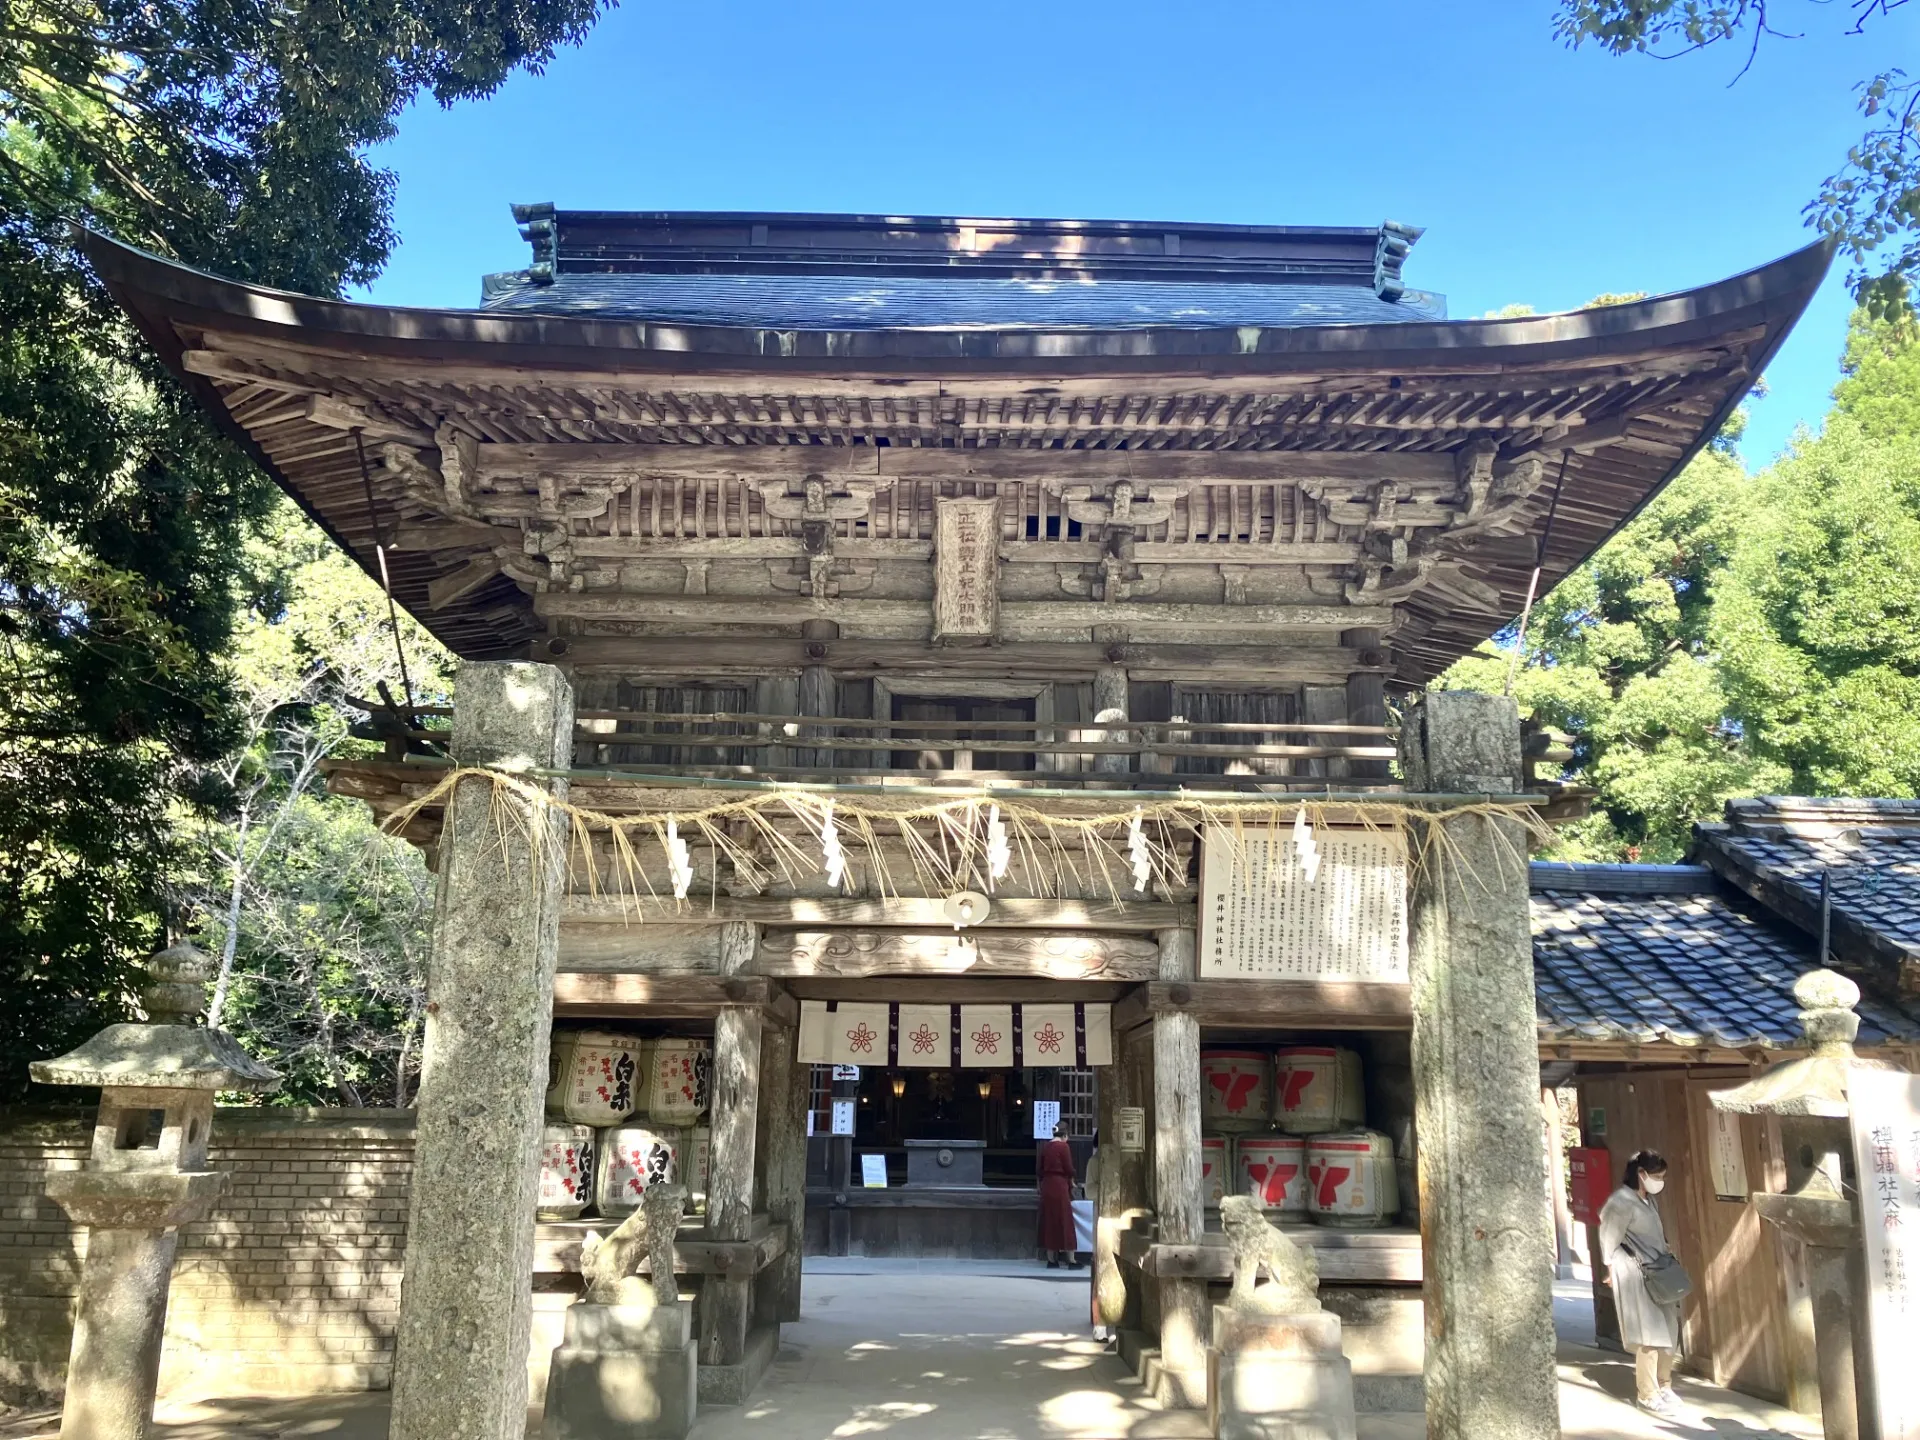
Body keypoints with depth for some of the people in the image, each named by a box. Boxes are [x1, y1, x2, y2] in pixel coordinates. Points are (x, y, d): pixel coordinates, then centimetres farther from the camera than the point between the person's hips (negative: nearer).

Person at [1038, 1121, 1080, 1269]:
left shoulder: (1045, 1147, 8)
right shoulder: (1064, 1146, -9)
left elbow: (1040, 1169, 11)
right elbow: (1069, 1169, -10)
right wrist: (1071, 1180, 9)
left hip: (1046, 1185, 6)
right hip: (1060, 1185, -6)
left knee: (1049, 1222, 10)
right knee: (1065, 1221, 0)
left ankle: (1051, 1260, 12)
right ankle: (1072, 1260, 2)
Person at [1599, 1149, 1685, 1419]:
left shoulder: (1647, 1199, 10)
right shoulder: (1621, 1202, -19)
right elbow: (1609, 1241, -14)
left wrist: (1665, 1250, 9)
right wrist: (1614, 1272, -6)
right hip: (1635, 1275, -9)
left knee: (1668, 1331, 13)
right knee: (1649, 1336, -4)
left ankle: (1663, 1387, 28)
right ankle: (1649, 1397, 6)